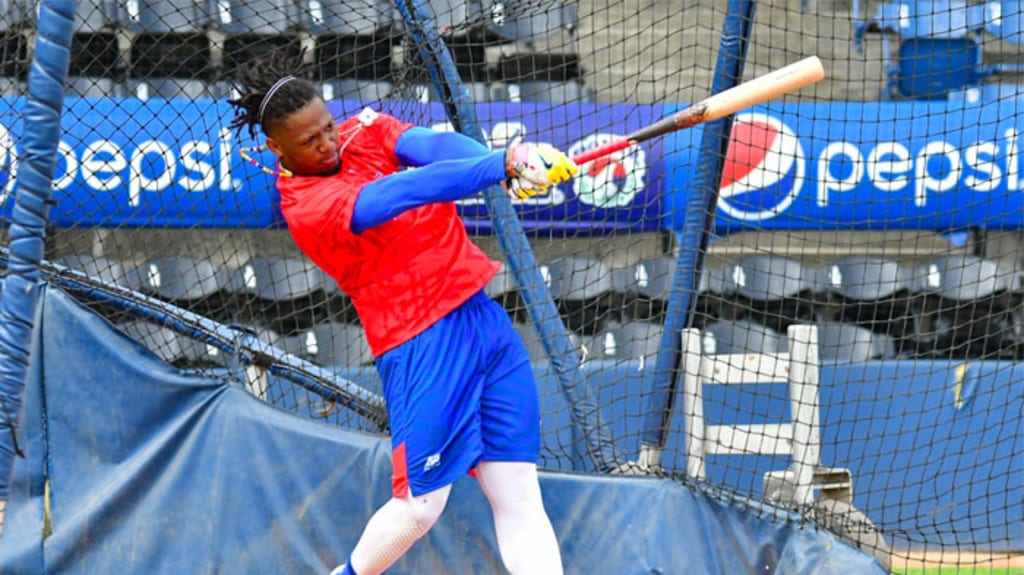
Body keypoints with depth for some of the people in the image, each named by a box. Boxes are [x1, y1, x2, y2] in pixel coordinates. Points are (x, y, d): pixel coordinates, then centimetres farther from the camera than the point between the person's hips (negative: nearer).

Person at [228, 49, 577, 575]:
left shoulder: (362, 131, 7)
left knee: (519, 493, -1)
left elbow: (434, 145, -13)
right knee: (419, 504, -2)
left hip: (480, 312, 6)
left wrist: (515, 160, -32)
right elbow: (408, 191, -29)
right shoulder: (306, 206, -15)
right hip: (422, 342, -6)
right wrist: (502, 165, -41)